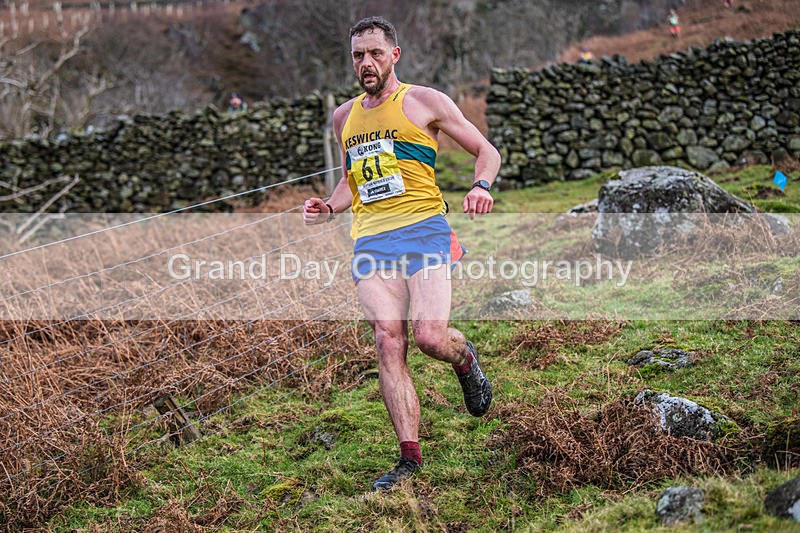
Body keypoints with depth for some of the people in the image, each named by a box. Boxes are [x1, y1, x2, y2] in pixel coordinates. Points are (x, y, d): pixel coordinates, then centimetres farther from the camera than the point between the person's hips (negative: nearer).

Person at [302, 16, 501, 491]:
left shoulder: (423, 101, 4)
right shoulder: (345, 117, 19)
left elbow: (487, 151, 7)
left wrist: (482, 186, -14)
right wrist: (329, 209, 12)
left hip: (423, 227, -4)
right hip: (370, 238, 4)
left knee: (430, 336, -17)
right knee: (389, 342, -8)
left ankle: (465, 357, 21)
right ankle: (410, 456, -3)